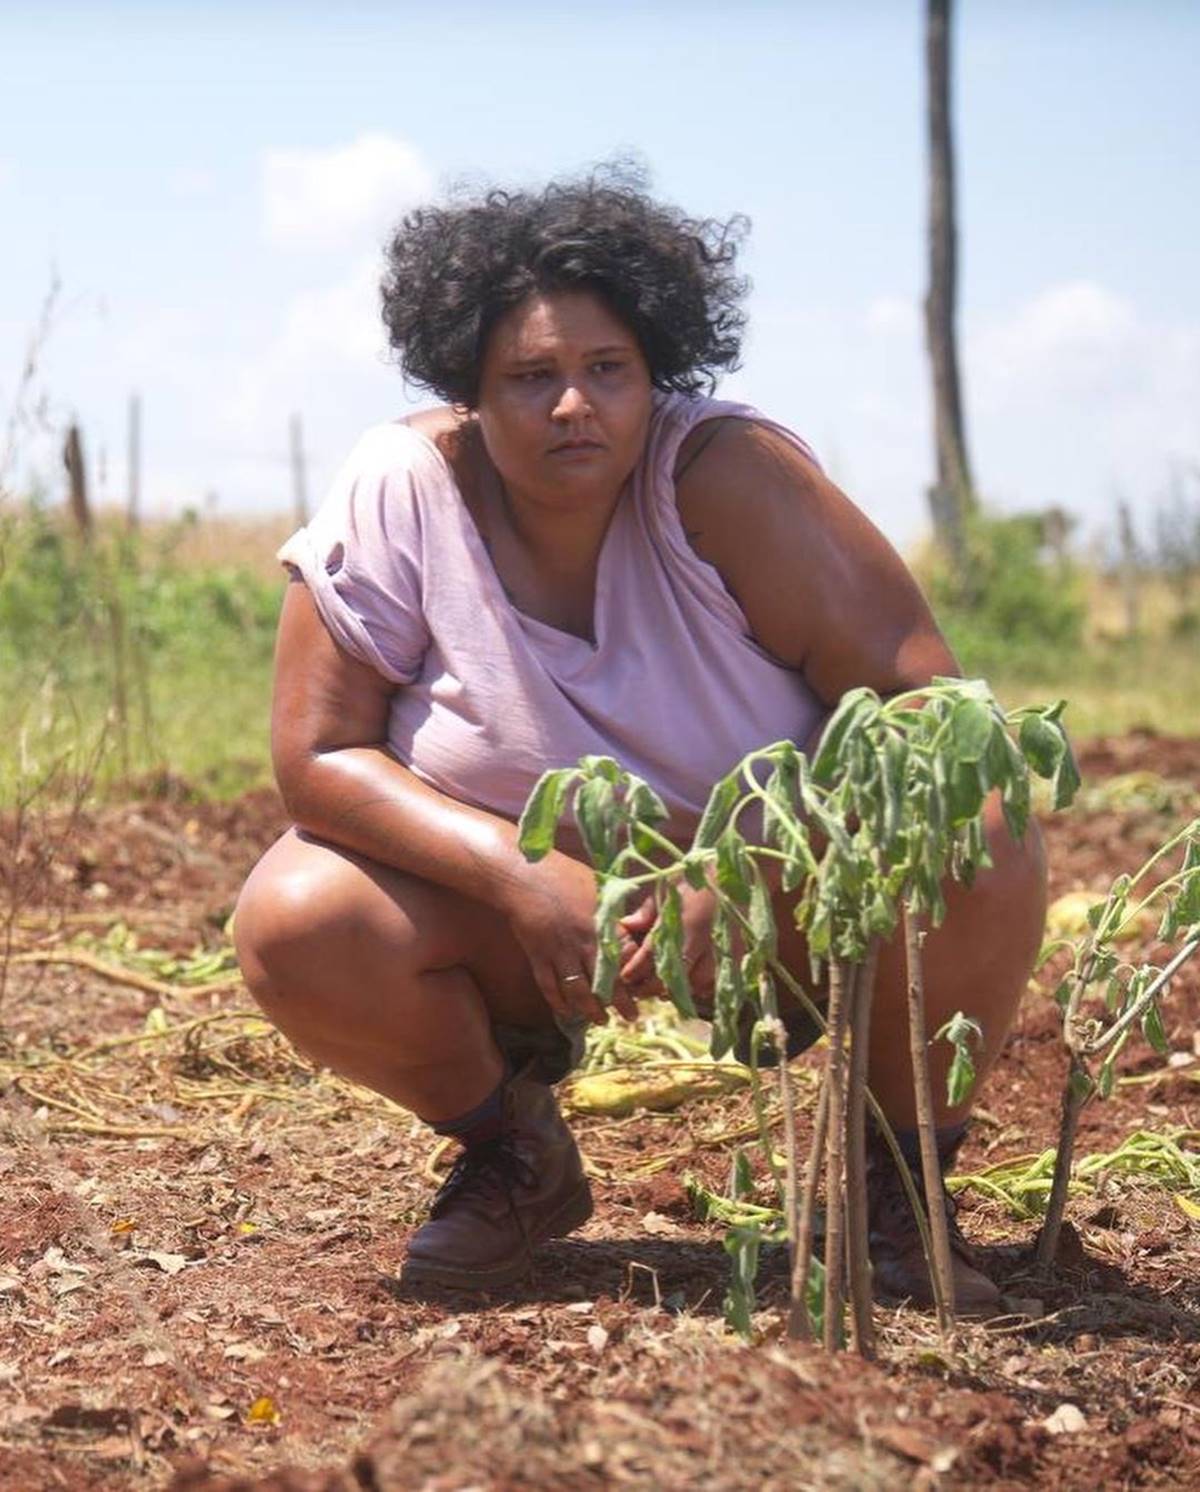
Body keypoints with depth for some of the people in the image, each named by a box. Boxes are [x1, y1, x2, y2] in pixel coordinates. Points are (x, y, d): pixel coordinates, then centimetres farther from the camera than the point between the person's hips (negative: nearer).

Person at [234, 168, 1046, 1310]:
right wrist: (515, 878, -30)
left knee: (979, 856, -30)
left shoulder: (726, 473, -21)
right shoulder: (399, 491, -17)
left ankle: (900, 1180, -2)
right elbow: (319, 755, -16)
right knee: (292, 926, -26)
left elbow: (916, 694, -22)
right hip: (519, 907, 1)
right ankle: (511, 1154, 5)